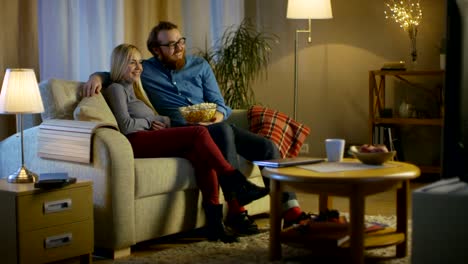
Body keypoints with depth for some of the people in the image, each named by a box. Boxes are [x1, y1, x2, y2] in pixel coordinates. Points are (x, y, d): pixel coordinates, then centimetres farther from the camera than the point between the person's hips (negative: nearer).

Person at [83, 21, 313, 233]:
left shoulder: (200, 65, 18)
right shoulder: (145, 70, 10)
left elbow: (219, 103, 12)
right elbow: (112, 74, 20)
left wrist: (218, 115, -13)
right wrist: (97, 77, -5)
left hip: (216, 126, 5)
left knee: (267, 147, -16)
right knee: (223, 131, -38)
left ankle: (290, 209, -13)